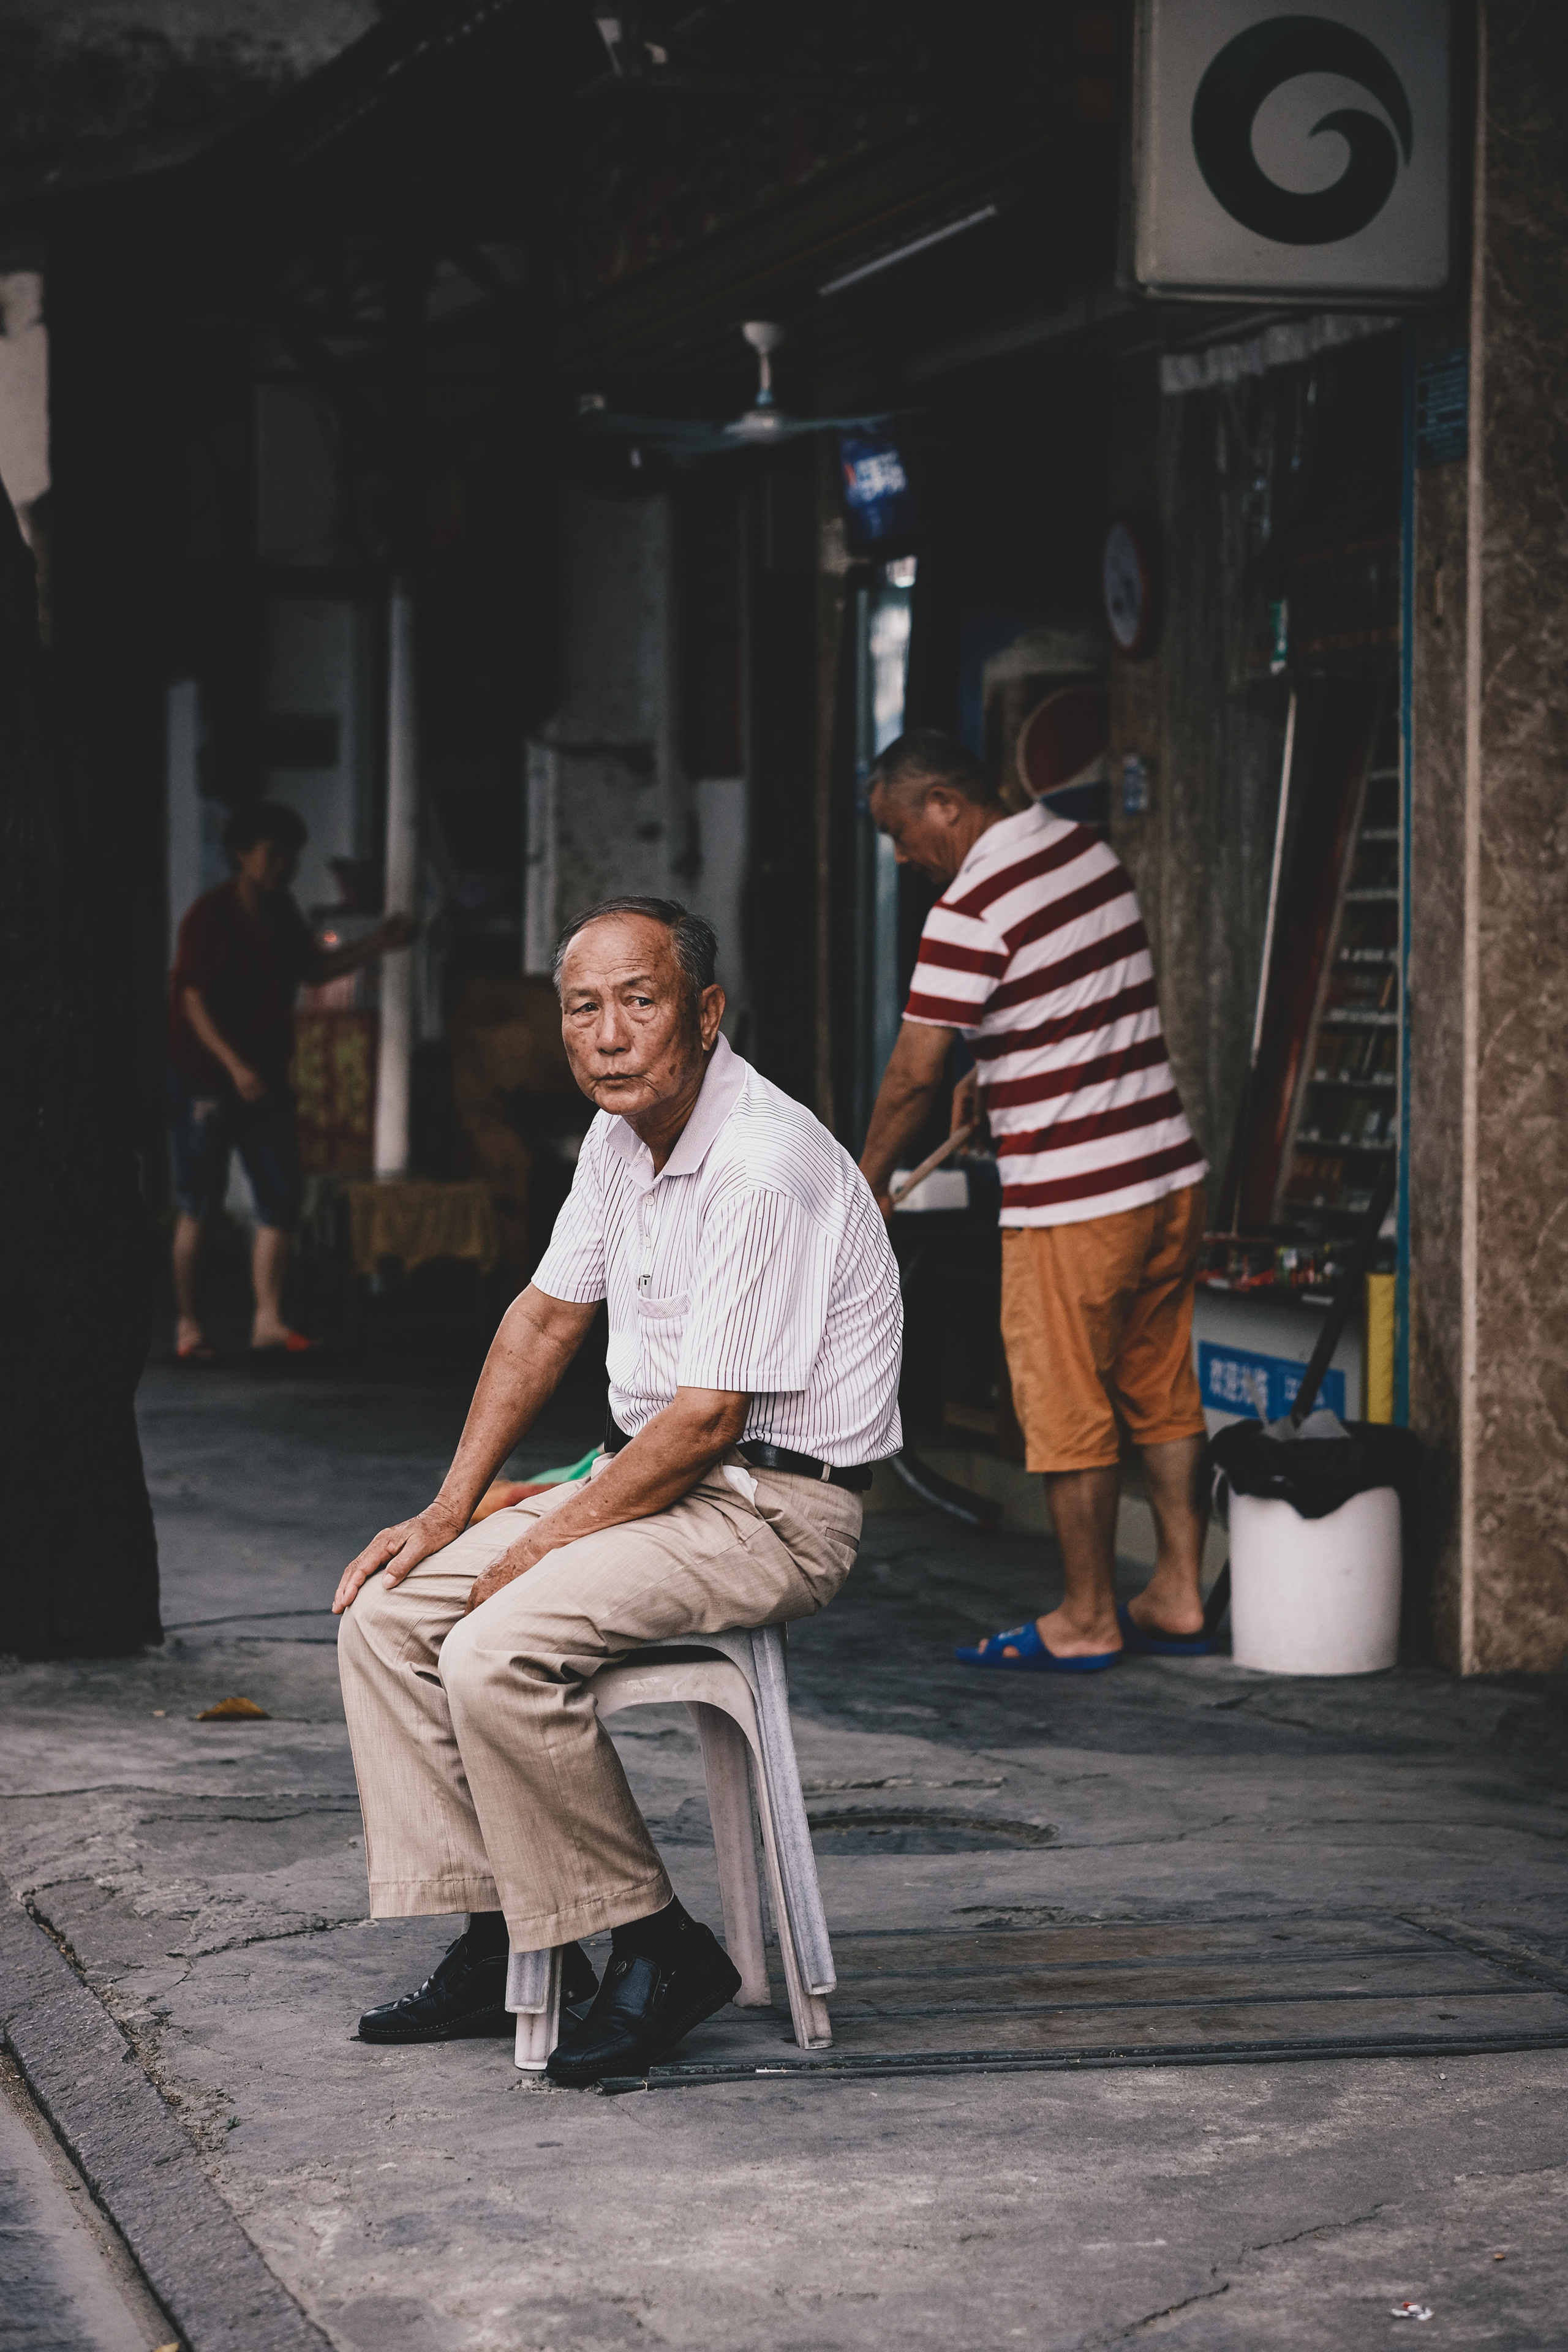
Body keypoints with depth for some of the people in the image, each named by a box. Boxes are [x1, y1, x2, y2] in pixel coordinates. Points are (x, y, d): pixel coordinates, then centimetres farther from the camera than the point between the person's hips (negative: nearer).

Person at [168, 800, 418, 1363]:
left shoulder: (281, 913, 8)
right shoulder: (210, 917, -14)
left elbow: (310, 969, 20)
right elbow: (193, 1000, -18)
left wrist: (376, 945, 8)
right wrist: (235, 1067, -27)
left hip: (265, 1078, 7)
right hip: (205, 1078, -7)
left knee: (280, 1200, -2)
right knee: (199, 1206, -1)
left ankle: (268, 1322, -1)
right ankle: (188, 1326, 7)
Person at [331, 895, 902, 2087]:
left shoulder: (765, 1168, -23)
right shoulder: (623, 1136, 6)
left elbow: (708, 1419, -22)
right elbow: (545, 1317, 18)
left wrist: (548, 1542, -13)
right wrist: (451, 1511, 12)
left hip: (774, 1508, -10)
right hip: (647, 1479, 10)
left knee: (497, 1654, -26)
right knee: (385, 1613, 1)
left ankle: (657, 1947, -12)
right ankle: (500, 1942, 2)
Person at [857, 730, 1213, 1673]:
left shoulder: (970, 911, -16)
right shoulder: (1088, 848, 8)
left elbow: (915, 1074, -11)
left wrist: (869, 1183, 2)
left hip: (1072, 1200, -8)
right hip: (1172, 1173, 8)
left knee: (1068, 1410, 2)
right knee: (1163, 1391, 14)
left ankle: (1088, 1621, 10)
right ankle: (1178, 1596, 18)